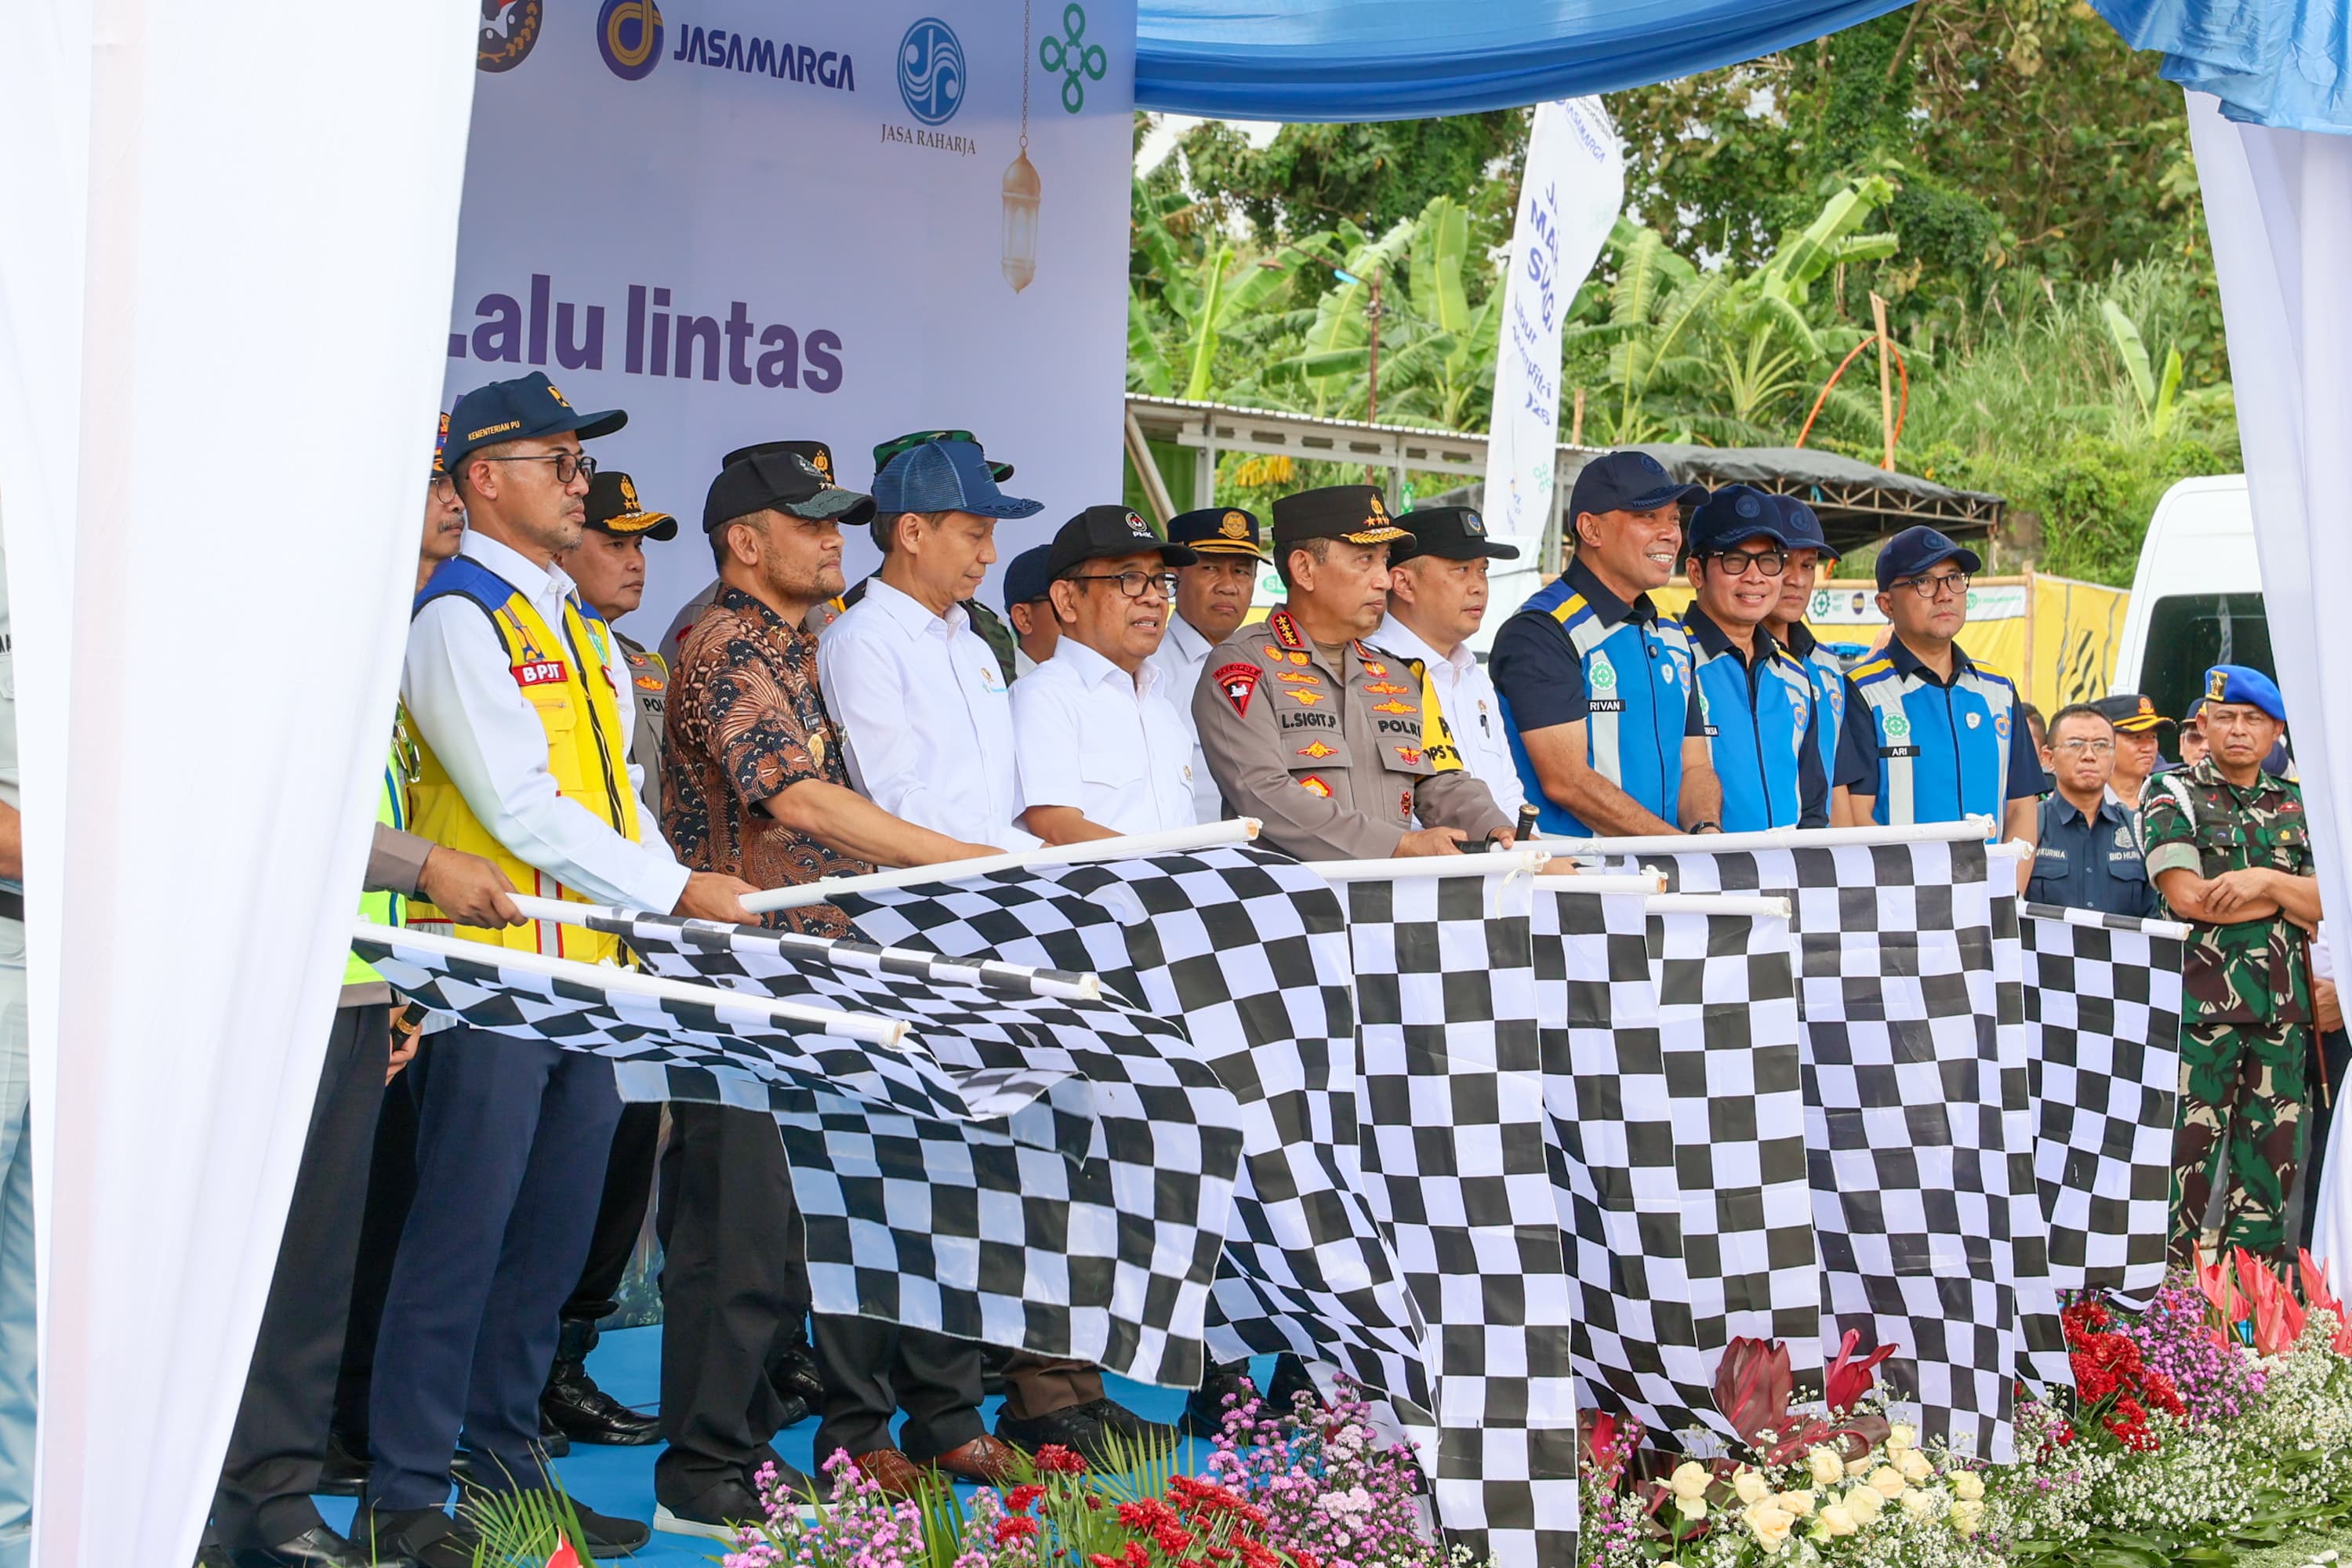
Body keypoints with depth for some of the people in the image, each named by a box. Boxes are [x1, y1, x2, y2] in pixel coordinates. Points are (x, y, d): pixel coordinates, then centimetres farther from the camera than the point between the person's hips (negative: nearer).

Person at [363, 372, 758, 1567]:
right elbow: (520, 807, -16)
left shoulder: (580, 624, 19)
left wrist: (683, 918, 5)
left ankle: (508, 1460, 22)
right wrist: (674, 890, -13)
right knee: (463, 1233, -6)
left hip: (588, 971, 8)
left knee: (554, 1232, 12)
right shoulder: (457, 617, -8)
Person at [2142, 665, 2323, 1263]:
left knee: (2271, 1151, 6)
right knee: (2192, 1149, -6)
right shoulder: (2175, 797, 2)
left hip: (2281, 1006, 5)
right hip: (2201, 1003, -5)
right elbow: (2185, 895, -11)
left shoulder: (2296, 806, 16)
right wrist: (2290, 903, -4)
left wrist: (2266, 880, -12)